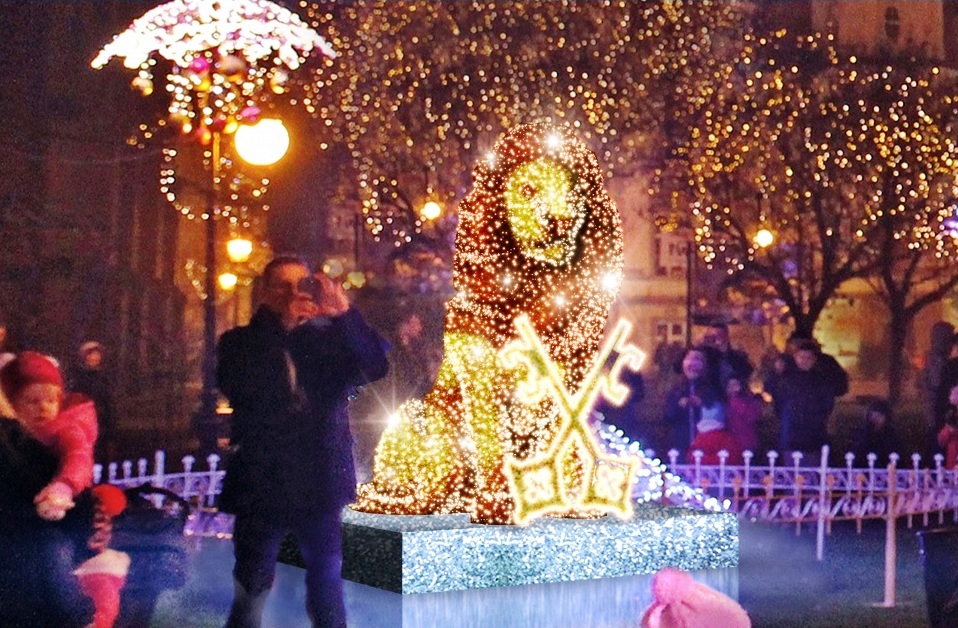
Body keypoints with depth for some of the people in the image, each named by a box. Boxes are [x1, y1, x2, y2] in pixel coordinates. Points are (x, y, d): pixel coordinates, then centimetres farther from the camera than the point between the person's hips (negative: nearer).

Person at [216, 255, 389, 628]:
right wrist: (279, 326, -19)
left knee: (327, 598, 9)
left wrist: (345, 313, -23)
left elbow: (376, 367, -9)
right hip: (261, 487, -1)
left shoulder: (331, 339, 7)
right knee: (250, 596, 6)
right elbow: (236, 387, -15)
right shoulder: (240, 342, 4)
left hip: (320, 486, 1)